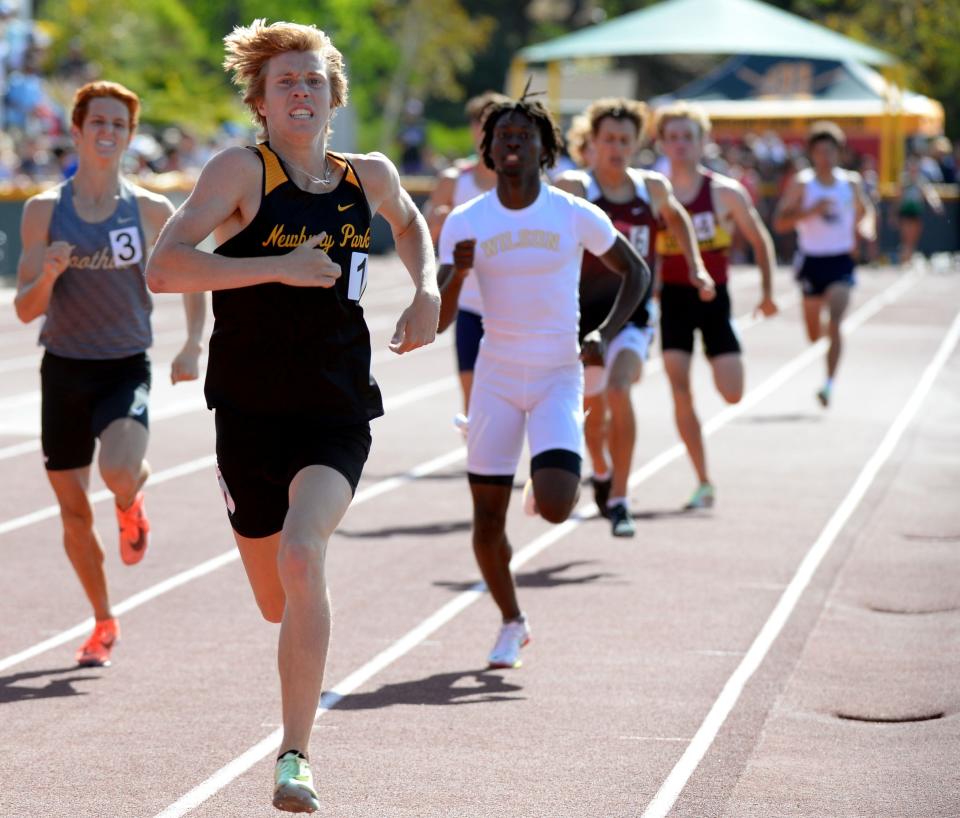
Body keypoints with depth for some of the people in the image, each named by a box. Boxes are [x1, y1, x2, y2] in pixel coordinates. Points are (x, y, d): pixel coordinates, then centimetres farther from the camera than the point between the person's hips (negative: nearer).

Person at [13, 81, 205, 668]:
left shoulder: (151, 211, -2)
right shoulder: (44, 211, -2)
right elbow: (25, 309, -2)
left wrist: (193, 346, -3)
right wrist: (47, 276, -23)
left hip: (127, 368, -2)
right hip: (64, 369, 2)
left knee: (119, 471, -30)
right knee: (74, 511, 6)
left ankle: (133, 501, 10)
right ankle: (104, 624, 28)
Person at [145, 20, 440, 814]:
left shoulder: (370, 176, 5)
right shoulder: (242, 170, -7)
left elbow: (408, 219, 30)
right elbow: (165, 268, -19)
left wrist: (428, 290, 12)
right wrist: (278, 267, -25)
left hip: (338, 413, 1)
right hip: (251, 413, -1)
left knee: (301, 556, -26)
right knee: (279, 602, 11)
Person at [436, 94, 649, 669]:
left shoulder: (576, 216, -6)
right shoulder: (465, 223, -4)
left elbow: (636, 272, 8)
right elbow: (438, 321, -6)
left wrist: (606, 336, -6)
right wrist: (456, 276, -26)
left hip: (559, 377, -2)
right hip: (497, 380, 2)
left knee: (554, 506, -20)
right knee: (488, 520, 2)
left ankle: (570, 470, 17)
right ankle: (512, 623, 27)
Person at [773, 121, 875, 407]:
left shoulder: (852, 182, 2)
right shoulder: (801, 184, -5)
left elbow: (865, 212, 19)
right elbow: (780, 222, -9)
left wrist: (863, 227, -3)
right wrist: (810, 211, -22)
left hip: (841, 261, 0)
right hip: (812, 260, 0)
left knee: (835, 324, -18)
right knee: (814, 335, 9)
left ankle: (829, 384, -21)